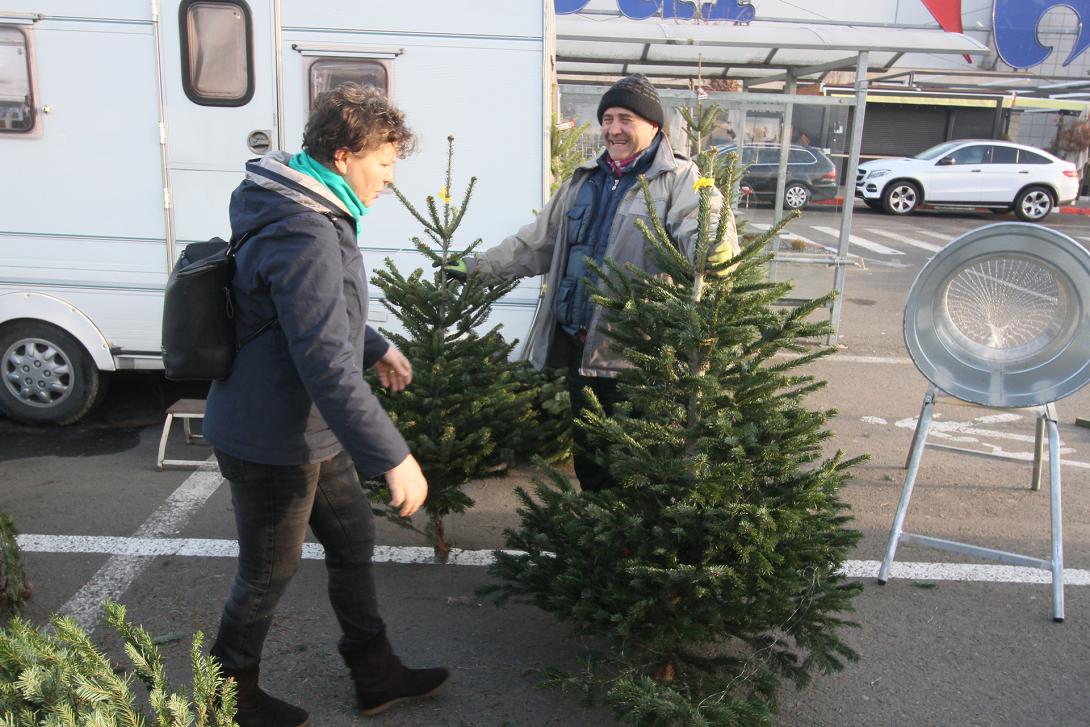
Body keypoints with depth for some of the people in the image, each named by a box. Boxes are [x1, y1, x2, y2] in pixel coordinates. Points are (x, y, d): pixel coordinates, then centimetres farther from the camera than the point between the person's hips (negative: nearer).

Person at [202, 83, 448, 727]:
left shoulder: (311, 214, 6)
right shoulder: (305, 235, -29)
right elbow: (327, 366, -34)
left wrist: (377, 347, 28)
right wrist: (394, 458, -30)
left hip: (308, 433, 10)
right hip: (272, 443, -10)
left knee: (354, 539, 19)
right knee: (270, 574, 10)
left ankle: (376, 674, 36)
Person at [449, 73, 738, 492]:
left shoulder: (680, 179, -5)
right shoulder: (584, 181, 16)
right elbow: (538, 242, 22)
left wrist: (717, 253, -46)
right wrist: (479, 266, 19)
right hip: (579, 343, 7)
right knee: (586, 447, 19)